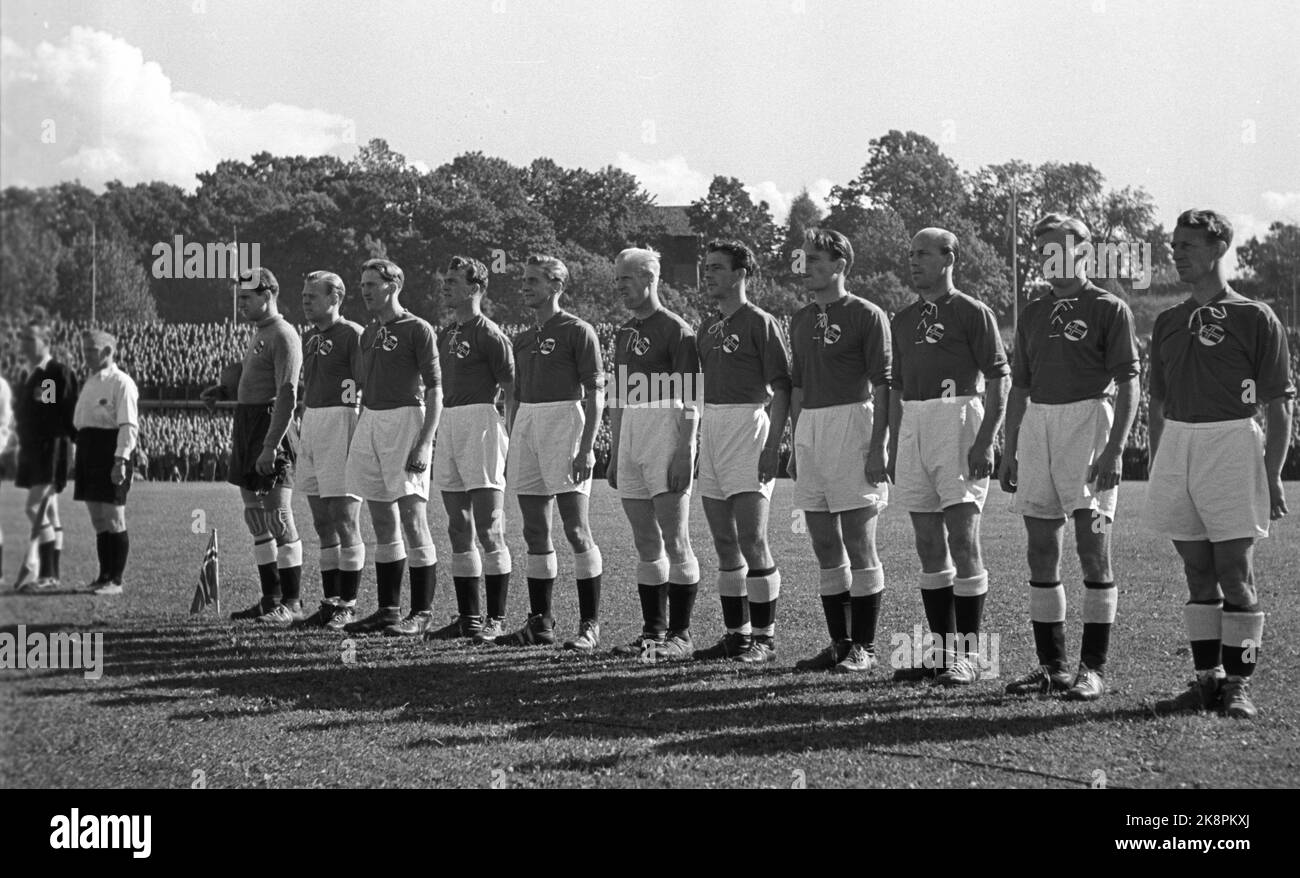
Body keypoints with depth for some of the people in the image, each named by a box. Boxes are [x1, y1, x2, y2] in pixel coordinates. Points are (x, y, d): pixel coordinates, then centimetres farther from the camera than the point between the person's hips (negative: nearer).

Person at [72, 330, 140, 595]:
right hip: (89, 453, 9)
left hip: (110, 453, -9)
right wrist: (79, 461, 19)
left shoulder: (121, 383, -9)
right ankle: (104, 576, 17)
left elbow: (129, 426, -16)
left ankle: (116, 580, -1)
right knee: (98, 521, 11)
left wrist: (120, 460, -23)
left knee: (114, 520, -5)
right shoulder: (90, 381, 18)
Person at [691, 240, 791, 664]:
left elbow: (782, 388, -10)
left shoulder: (760, 323, -7)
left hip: (748, 426, -8)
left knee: (752, 540, -9)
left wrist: (773, 445, -17)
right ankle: (736, 633, 14)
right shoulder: (706, 328, 15)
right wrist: (692, 443, 15)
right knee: (725, 544, 9)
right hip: (710, 430, 8)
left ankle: (764, 637, -4)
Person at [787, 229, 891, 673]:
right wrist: (796, 446, 16)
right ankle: (839, 644, 16)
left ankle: (864, 648, 2)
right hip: (810, 429, 7)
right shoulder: (801, 320, 15)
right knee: (825, 547, 9)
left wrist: (878, 447, -16)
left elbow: (883, 385, -9)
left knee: (859, 546, -4)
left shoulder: (866, 316, -6)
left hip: (852, 425, -7)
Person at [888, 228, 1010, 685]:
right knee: (929, 547, 8)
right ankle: (943, 649, 14)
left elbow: (998, 380, -7)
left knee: (962, 540, -9)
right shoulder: (904, 320, 16)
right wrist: (893, 447, 15)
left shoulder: (972, 312, -4)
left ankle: (969, 652, -4)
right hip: (913, 425, 7)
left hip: (957, 419, -7)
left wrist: (985, 440, -15)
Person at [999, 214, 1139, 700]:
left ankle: (1093, 668, -3)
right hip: (1037, 425, 6)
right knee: (1042, 551, 6)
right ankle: (1051, 664, 13)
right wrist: (1009, 451, 15)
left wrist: (1115, 449, -15)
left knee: (1093, 548, -6)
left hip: (1087, 419, -6)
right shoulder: (1033, 313, 16)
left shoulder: (1109, 309, -1)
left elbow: (1128, 385, -6)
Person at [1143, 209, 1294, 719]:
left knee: (1234, 571, -5)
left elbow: (1279, 405, -2)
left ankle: (1238, 685, 2)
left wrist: (1273, 476, -8)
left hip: (1231, 442, -5)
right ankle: (1207, 680, 13)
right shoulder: (1168, 323, 14)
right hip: (1177, 444, 5)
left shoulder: (1255, 318, -1)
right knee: (1198, 573, 8)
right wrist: (1157, 471, 14)